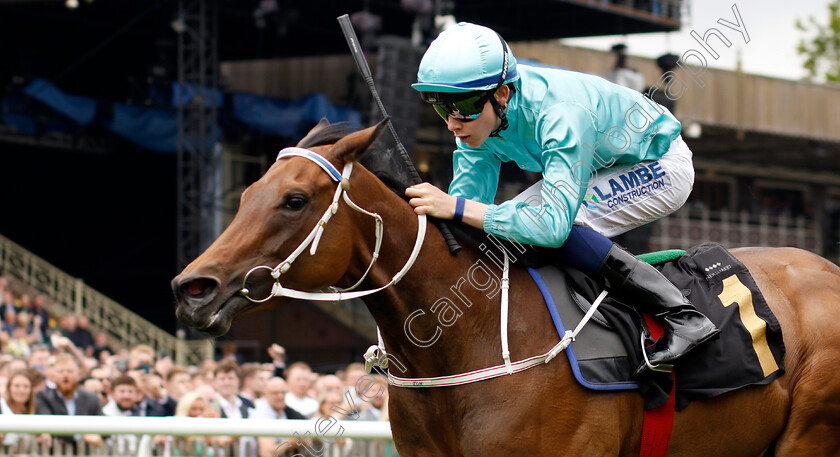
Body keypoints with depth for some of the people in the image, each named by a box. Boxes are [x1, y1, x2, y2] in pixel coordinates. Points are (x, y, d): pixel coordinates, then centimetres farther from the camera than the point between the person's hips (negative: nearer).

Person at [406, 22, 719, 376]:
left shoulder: (560, 115, -39)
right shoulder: (478, 117, -15)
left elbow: (554, 224, -46)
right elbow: (468, 193, -12)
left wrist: (456, 207, -51)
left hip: (661, 165, -9)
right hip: (602, 172, 9)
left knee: (562, 229, -30)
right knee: (506, 229, -4)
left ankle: (683, 318, -24)